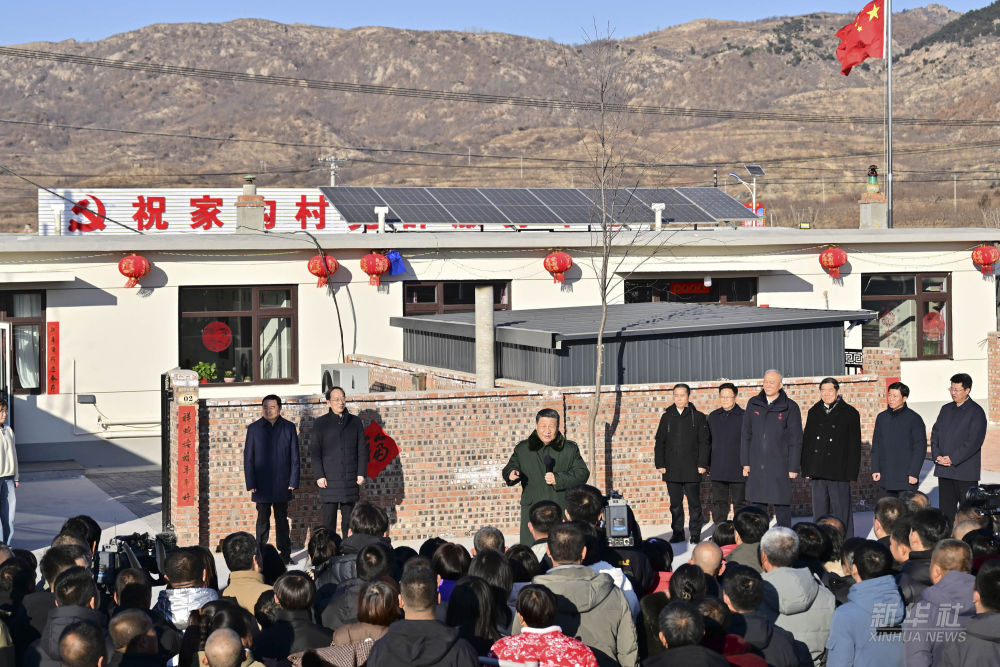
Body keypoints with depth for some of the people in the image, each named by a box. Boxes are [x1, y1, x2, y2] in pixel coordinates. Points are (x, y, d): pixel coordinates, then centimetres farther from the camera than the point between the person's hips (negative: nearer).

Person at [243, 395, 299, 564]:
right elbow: (248, 458, 2)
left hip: (282, 484, 1)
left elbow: (294, 457, 4)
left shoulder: (289, 428, 4)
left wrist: (293, 481, -3)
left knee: (282, 519, 9)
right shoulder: (254, 428, 2)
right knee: (263, 519, 4)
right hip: (261, 484, -1)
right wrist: (250, 484, -5)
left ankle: (285, 554, 14)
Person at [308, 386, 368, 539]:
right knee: (329, 518, -2)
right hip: (329, 481, -2)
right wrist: (319, 476, -7)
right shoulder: (320, 424, 5)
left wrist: (361, 473, 1)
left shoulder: (355, 422, 11)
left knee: (349, 519, 5)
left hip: (351, 480, 2)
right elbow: (314, 451, 2)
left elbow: (362, 449, 10)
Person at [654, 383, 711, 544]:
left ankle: (695, 534, 8)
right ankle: (678, 533, 15)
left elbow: (704, 443, 1)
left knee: (694, 503, 0)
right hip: (672, 470, 3)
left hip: (692, 470, -3)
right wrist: (660, 464, 3)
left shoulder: (698, 418, 2)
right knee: (675, 504, 7)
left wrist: (702, 464, -6)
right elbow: (659, 443, 11)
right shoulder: (667, 417, 10)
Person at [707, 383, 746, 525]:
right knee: (719, 504, 6)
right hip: (718, 470, 4)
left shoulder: (743, 416, -3)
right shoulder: (713, 416, 12)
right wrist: (708, 464, 12)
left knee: (739, 503, 3)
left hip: (738, 470, -4)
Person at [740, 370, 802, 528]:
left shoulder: (790, 407, -1)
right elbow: (746, 435, 11)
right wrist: (745, 462, 6)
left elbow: (795, 440, -2)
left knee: (782, 505, -2)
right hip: (756, 465, 3)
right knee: (758, 505, 6)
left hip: (780, 465, -3)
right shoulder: (753, 404, 9)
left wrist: (793, 467, -6)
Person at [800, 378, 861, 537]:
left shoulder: (850, 413, 0)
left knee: (841, 511, -2)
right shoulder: (814, 412, 12)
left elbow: (854, 446, -1)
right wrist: (806, 470, 8)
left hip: (839, 472, -4)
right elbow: (806, 441, 14)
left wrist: (852, 473, -6)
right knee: (820, 511, 8)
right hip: (818, 471, 4)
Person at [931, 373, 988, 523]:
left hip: (965, 471, -6)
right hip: (944, 470, 6)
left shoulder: (976, 411, -6)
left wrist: (953, 459, -17)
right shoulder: (946, 409, 15)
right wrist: (937, 456, -4)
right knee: (946, 508, 7)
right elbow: (935, 433, 13)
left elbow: (974, 441, -13)